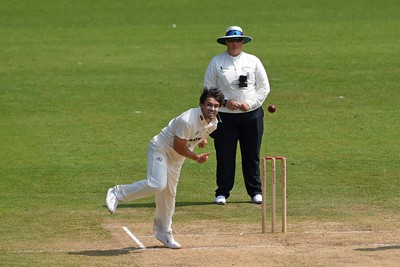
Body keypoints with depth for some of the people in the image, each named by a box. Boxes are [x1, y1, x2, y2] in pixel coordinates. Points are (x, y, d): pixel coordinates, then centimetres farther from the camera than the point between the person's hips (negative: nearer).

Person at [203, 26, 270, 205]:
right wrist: (225, 102, -10)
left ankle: (255, 192, 14)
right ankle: (222, 192, 9)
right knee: (225, 155, 0)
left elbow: (264, 87, 6)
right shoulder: (216, 62, 4)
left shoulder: (253, 61, 6)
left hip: (252, 115, 1)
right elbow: (208, 89, 4)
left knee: (252, 155, 5)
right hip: (226, 116, -1)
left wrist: (250, 103, -8)